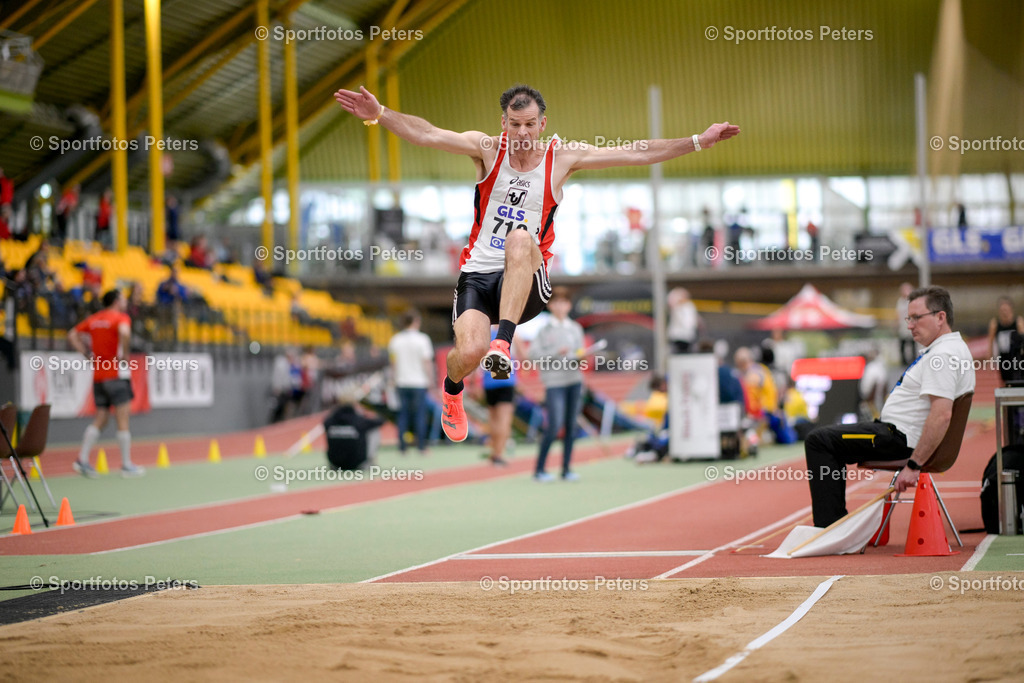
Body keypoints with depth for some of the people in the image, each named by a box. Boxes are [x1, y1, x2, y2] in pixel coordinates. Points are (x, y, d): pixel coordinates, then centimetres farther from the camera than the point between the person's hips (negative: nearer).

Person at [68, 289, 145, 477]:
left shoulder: (93, 319, 13)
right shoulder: (121, 317, -7)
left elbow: (72, 336, 12)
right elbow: (124, 333, -29)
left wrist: (88, 354, 9)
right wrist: (124, 355, -17)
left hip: (98, 376, 6)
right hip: (117, 375, -6)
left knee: (100, 420, 12)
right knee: (122, 422, 0)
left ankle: (82, 459, 1)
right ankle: (127, 465, 2)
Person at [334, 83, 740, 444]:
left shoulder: (562, 158, 3)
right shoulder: (487, 149, 1)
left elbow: (637, 154, 1)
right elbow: (425, 135, -9)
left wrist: (699, 142, -5)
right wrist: (378, 114, -24)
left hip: (528, 283, -1)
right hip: (478, 273, 1)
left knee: (521, 238, -34)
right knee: (469, 352, -22)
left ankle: (503, 342, -36)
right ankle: (452, 388, 18)